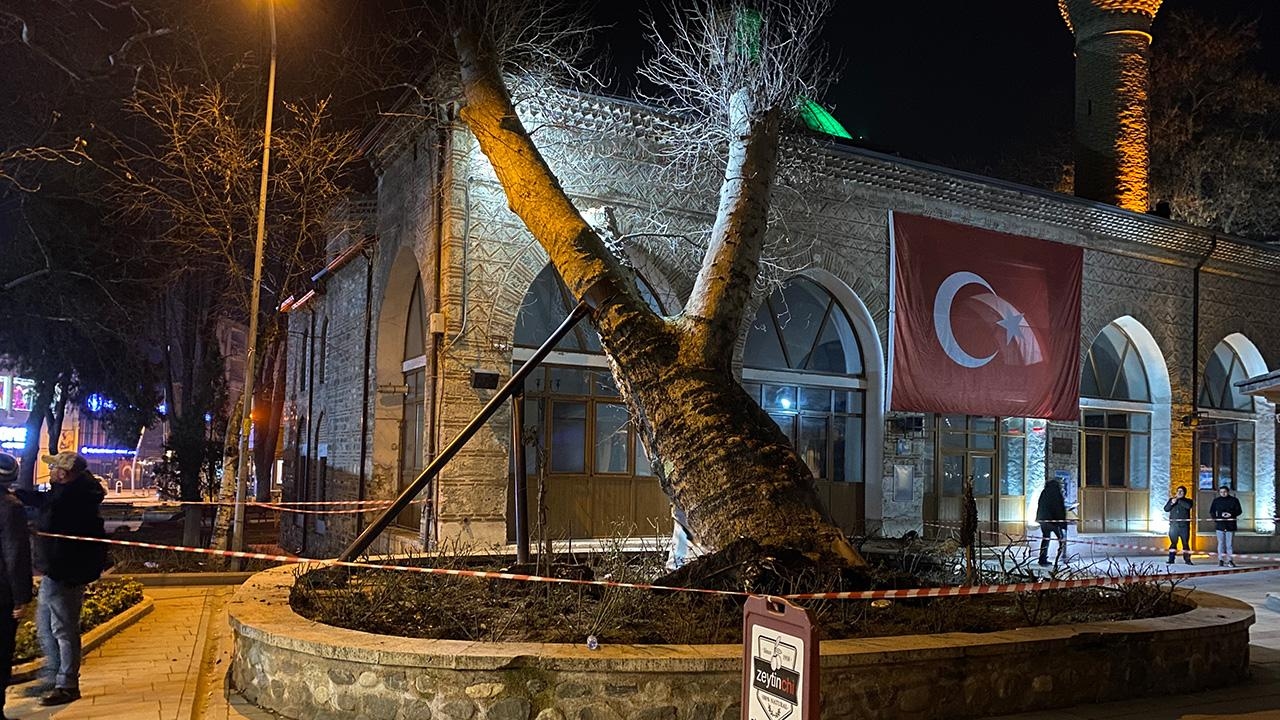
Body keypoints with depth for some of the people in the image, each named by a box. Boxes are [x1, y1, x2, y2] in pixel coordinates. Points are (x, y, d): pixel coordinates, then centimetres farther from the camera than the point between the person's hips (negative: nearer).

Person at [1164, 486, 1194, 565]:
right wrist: (1172, 503, -12)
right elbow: (1166, 509, 4)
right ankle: (1171, 559, 2)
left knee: (1185, 543, 0)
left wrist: (1179, 500, -14)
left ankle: (1187, 559, 5)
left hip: (1184, 525, -1)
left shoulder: (1187, 501, 8)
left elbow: (1188, 506, -15)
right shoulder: (1171, 500, 14)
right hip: (1173, 525, 1)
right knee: (1173, 542, 0)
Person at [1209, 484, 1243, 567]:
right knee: (1221, 543, 0)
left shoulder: (1234, 500, 6)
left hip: (1230, 525, 0)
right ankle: (1221, 560, 3)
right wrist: (1216, 518, -7)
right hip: (1220, 525, 0)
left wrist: (1231, 514, -13)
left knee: (1229, 544, 0)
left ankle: (1229, 560, 3)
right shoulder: (1216, 500, 8)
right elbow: (1211, 512, 11)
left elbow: (1239, 511, 6)